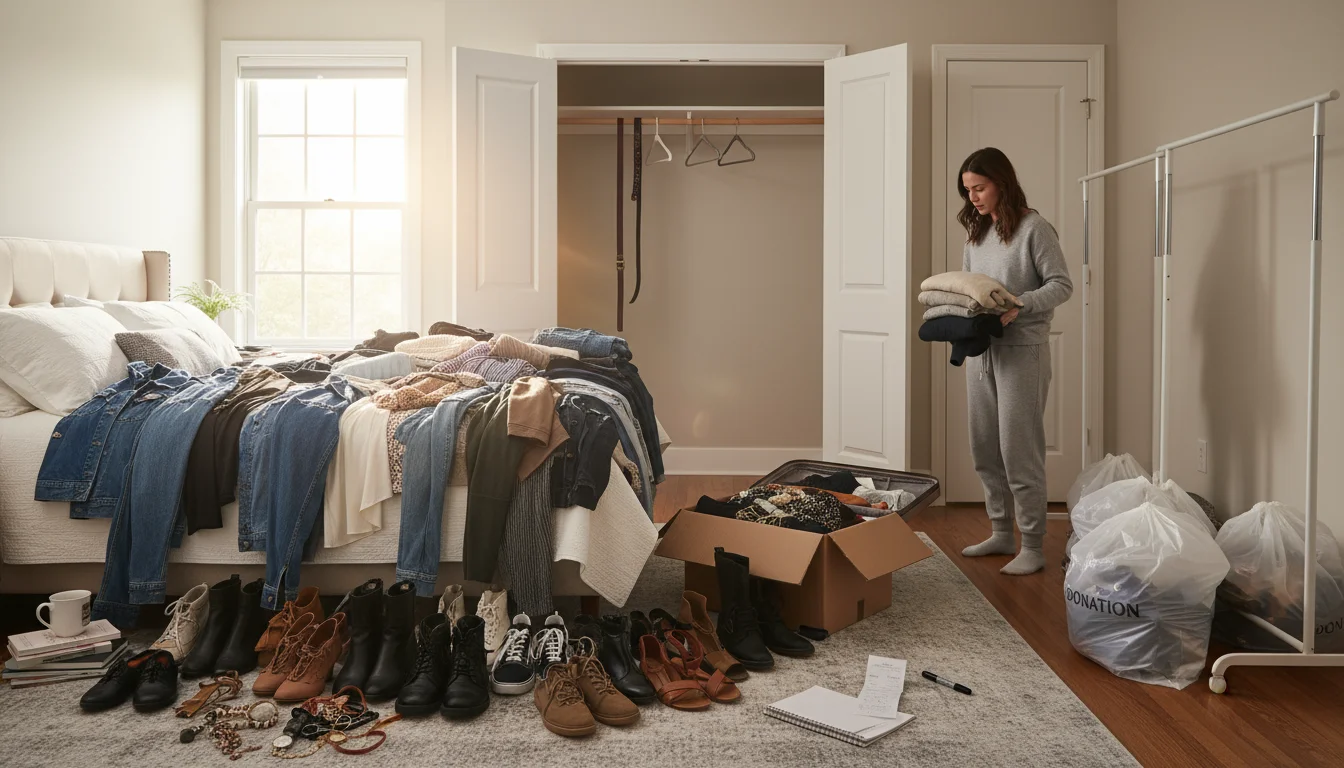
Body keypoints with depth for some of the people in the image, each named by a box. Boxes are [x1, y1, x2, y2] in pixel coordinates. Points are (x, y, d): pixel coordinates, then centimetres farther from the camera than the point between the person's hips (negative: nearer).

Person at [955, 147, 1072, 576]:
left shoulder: (1033, 228, -7)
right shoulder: (975, 234, 14)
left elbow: (1061, 285, -9)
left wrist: (1020, 306, -24)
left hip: (1022, 350, -7)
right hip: (981, 350, 7)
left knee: (1019, 451, -5)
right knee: (984, 450, 10)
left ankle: (1032, 547, 4)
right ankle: (1001, 533, 24)